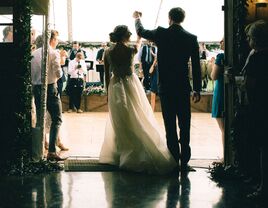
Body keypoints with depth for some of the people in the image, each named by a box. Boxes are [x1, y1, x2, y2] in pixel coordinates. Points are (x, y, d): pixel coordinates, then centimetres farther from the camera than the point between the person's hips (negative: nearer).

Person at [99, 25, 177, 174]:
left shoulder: (108, 52, -2)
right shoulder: (129, 50, -11)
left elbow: (107, 75, 3)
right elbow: (139, 44, 13)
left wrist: (108, 92, 14)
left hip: (115, 87, 4)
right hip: (130, 85, -4)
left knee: (119, 123, 12)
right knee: (138, 122, 4)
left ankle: (120, 154, 18)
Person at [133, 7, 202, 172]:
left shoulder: (161, 34, -3)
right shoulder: (191, 38, 0)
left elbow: (141, 32, 16)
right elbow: (196, 66, 1)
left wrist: (137, 18, 37)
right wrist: (197, 89, 8)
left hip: (165, 87, -1)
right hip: (183, 88, 1)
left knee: (170, 126, 4)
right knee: (185, 125, 5)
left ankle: (174, 161, 7)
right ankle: (184, 162, 6)